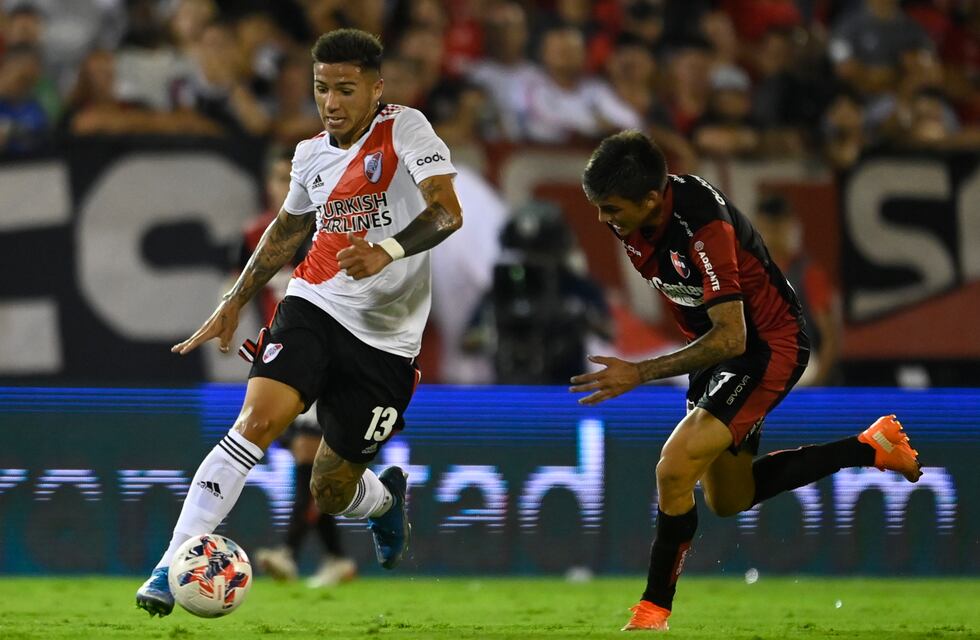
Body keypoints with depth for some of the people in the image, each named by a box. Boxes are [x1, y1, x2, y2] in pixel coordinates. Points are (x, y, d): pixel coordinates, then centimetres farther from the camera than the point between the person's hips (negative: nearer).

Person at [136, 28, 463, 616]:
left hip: (386, 340, -3)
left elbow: (447, 211, -21)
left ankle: (387, 497, 44)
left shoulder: (405, 130, -8)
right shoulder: (312, 154, 9)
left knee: (331, 493, 4)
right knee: (258, 418, -25)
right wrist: (235, 303, 26)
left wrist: (388, 250, -38)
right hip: (314, 306, 3)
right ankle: (174, 568, -27)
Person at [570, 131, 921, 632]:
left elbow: (730, 338, -33)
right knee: (729, 500, 17)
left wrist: (640, 374, -35)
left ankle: (654, 610, -6)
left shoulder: (704, 226, -34)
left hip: (768, 347, -9)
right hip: (716, 346, 9)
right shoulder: (631, 214, -10)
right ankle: (871, 448, 28)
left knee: (674, 471, -22)